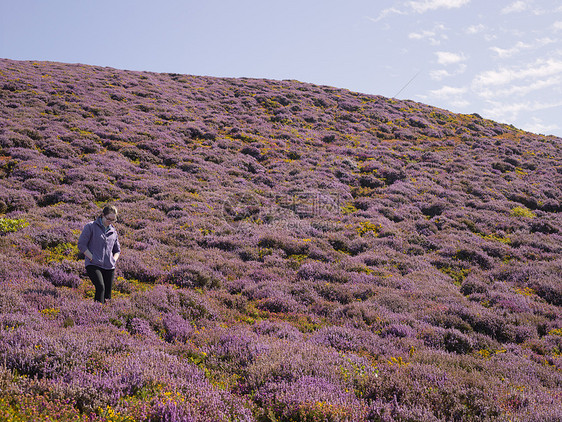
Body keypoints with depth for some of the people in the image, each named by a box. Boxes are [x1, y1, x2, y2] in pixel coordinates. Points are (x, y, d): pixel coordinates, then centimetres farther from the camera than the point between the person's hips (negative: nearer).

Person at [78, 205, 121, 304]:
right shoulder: (91, 226, 2)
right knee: (101, 287, -26)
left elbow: (117, 250, 27)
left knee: (107, 294, 1)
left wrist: (113, 260, 7)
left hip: (109, 267, 5)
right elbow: (81, 245, -2)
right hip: (93, 265, -5)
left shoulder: (113, 231, 17)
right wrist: (92, 258, -10)